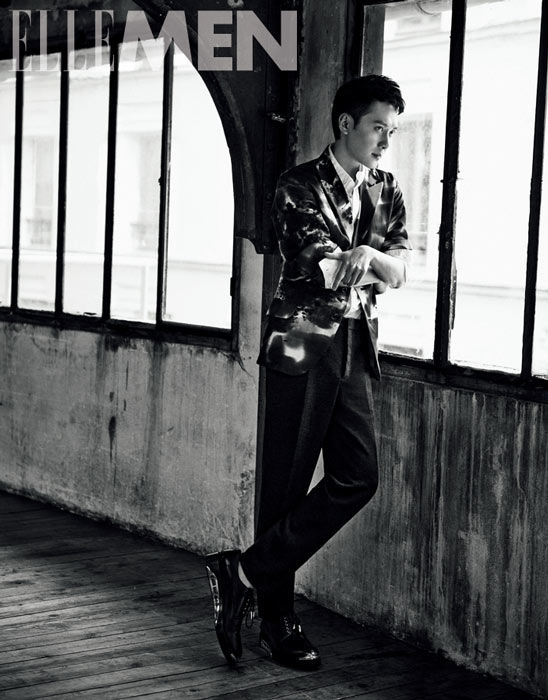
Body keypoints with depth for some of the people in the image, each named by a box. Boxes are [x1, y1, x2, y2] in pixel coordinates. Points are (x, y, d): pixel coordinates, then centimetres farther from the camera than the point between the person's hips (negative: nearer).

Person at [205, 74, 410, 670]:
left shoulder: (386, 193, 16)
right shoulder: (300, 187, -3)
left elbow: (399, 269, 5)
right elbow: (321, 267, -14)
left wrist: (364, 254, -13)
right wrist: (374, 260, -3)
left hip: (356, 350, 6)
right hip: (303, 346, -6)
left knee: (357, 477, -3)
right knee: (287, 483, -3)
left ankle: (247, 573, 4)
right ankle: (276, 620, 7)